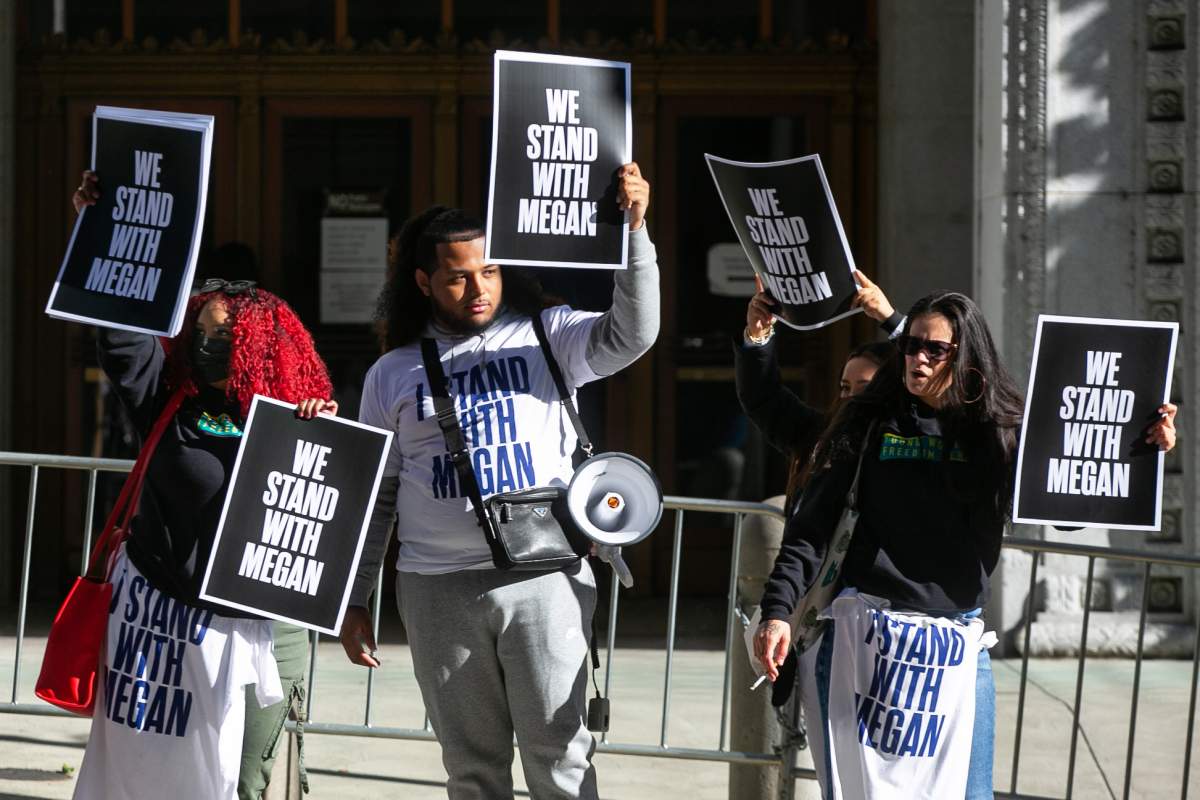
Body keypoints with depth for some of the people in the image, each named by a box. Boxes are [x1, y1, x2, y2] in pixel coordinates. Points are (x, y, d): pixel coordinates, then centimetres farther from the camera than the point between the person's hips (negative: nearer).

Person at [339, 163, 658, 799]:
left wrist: (634, 228, -25)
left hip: (544, 579, -2)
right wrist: (353, 599, 11)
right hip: (439, 593, 2)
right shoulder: (393, 374, 11)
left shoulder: (544, 338, 5)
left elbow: (632, 334, -12)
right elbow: (375, 495, 14)